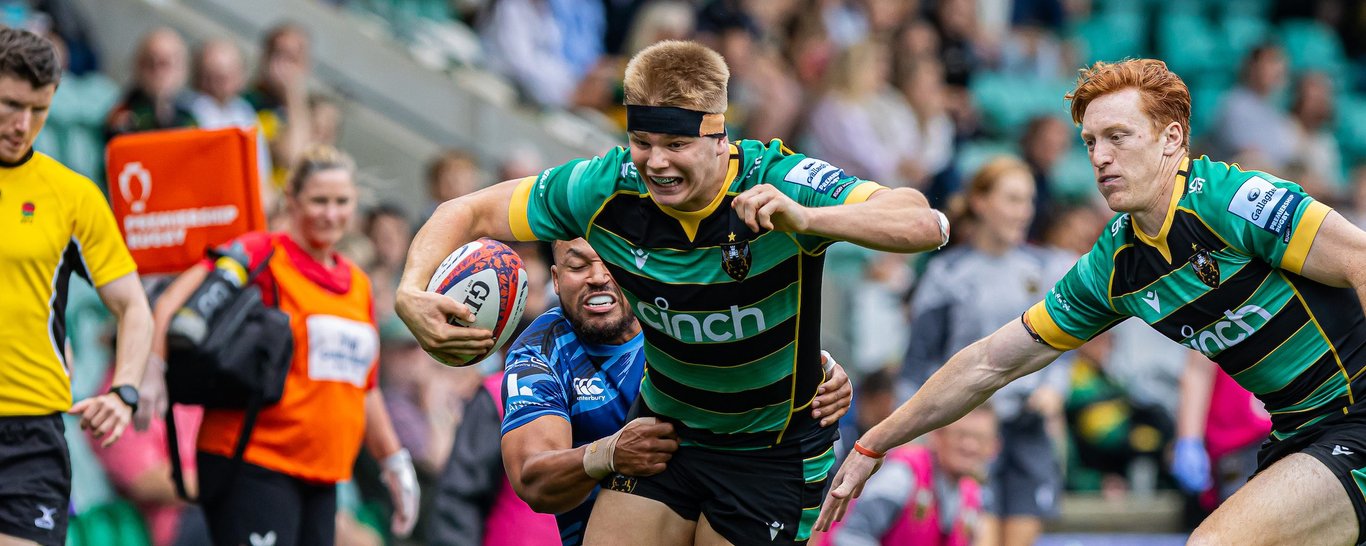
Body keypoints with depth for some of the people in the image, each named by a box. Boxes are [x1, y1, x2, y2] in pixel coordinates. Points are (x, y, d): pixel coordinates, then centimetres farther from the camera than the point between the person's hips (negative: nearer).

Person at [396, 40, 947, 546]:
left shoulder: (777, 182, -27)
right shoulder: (607, 188, -17)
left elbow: (924, 224, -38)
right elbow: (468, 213, -5)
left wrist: (806, 218, -54)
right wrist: (412, 295, -25)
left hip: (776, 454, -3)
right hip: (666, 432, 3)